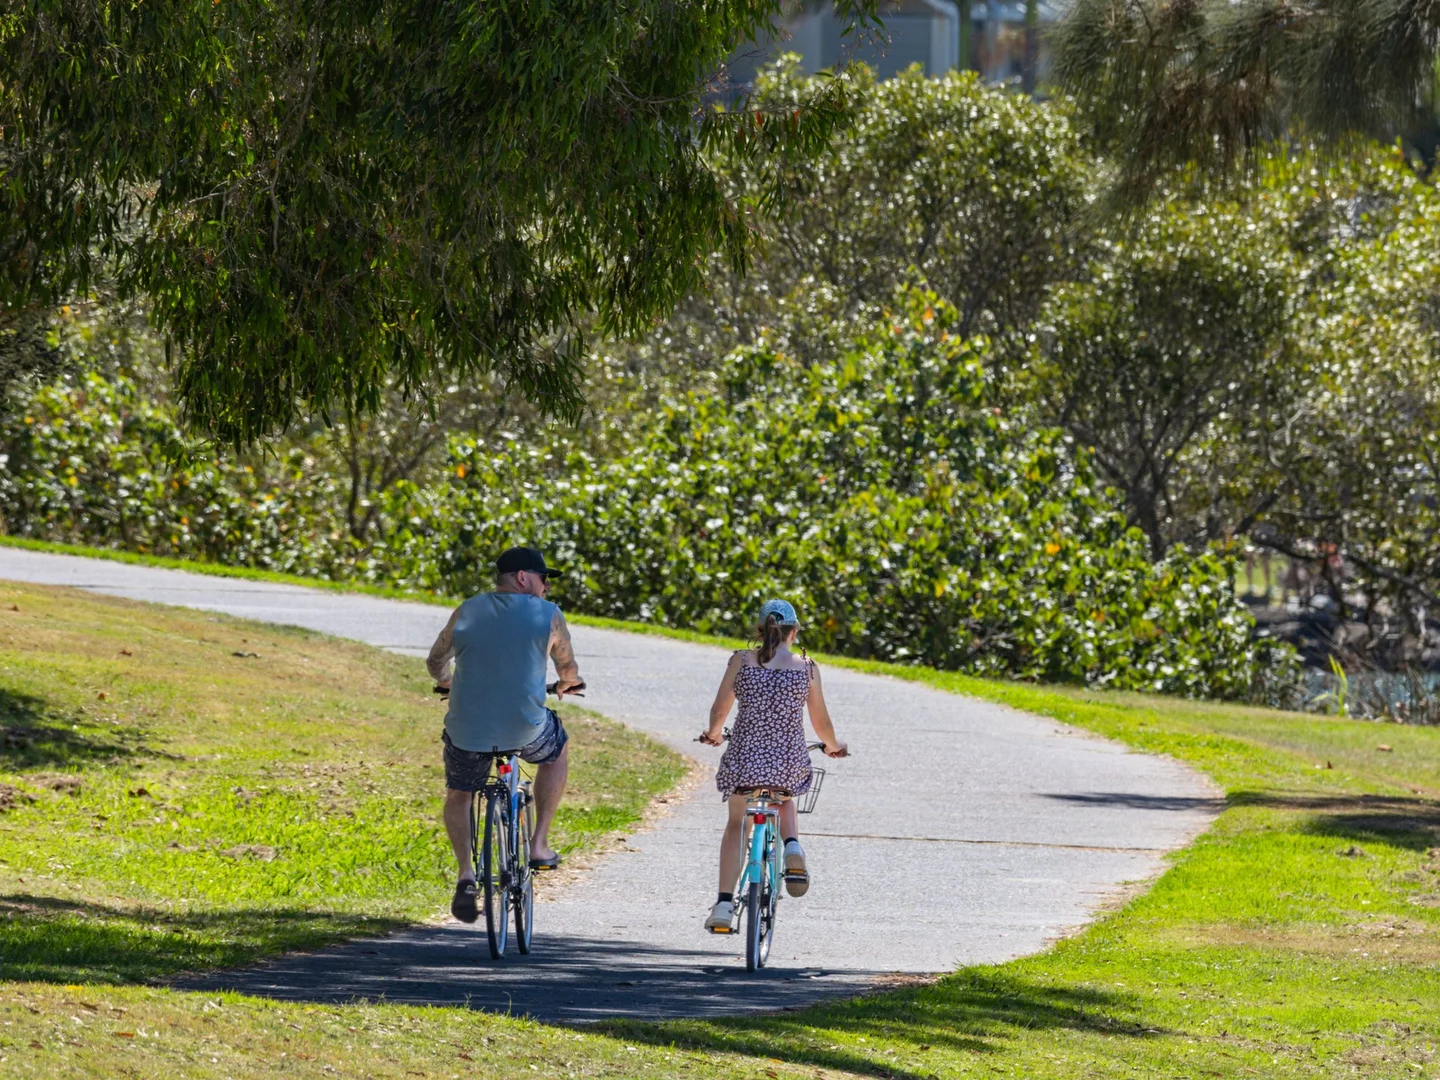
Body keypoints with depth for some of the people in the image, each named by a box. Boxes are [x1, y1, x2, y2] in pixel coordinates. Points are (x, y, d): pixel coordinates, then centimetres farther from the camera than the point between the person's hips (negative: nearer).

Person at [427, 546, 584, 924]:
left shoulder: (467, 612, 6)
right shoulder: (547, 616, 0)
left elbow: (436, 662, 18)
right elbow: (568, 669, 13)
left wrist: (447, 683, 42)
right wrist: (567, 685, 38)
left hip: (467, 732, 1)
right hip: (525, 730, -1)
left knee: (458, 795, 26)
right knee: (558, 748, 32)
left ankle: (466, 873, 6)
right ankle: (539, 844, 28)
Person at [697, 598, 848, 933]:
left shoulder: (742, 660, 0)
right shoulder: (806, 667, 1)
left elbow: (719, 710, 0)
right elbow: (821, 722, 5)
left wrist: (713, 734, 22)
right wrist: (833, 747, 26)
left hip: (744, 756, 0)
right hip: (789, 762, 0)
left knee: (736, 824, 18)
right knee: (784, 801, 33)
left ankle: (724, 904, 7)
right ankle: (792, 846, 2)